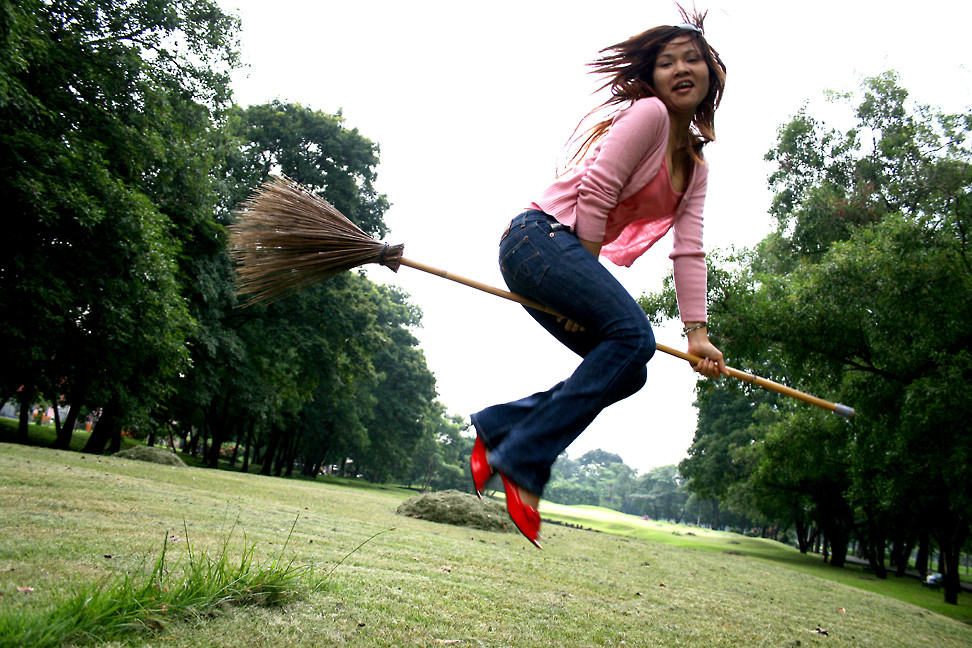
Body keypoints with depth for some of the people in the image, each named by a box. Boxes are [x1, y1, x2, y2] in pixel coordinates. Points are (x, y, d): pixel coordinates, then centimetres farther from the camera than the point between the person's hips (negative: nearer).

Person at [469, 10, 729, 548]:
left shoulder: (696, 167, 19)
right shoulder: (647, 113, -6)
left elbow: (688, 251, 10)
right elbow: (595, 192, -15)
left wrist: (697, 332, 0)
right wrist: (588, 287, -12)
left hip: (567, 256, 9)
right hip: (540, 237, -9)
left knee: (627, 371, 0)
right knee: (632, 334, -24)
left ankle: (498, 426, 7)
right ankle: (523, 461, -20)